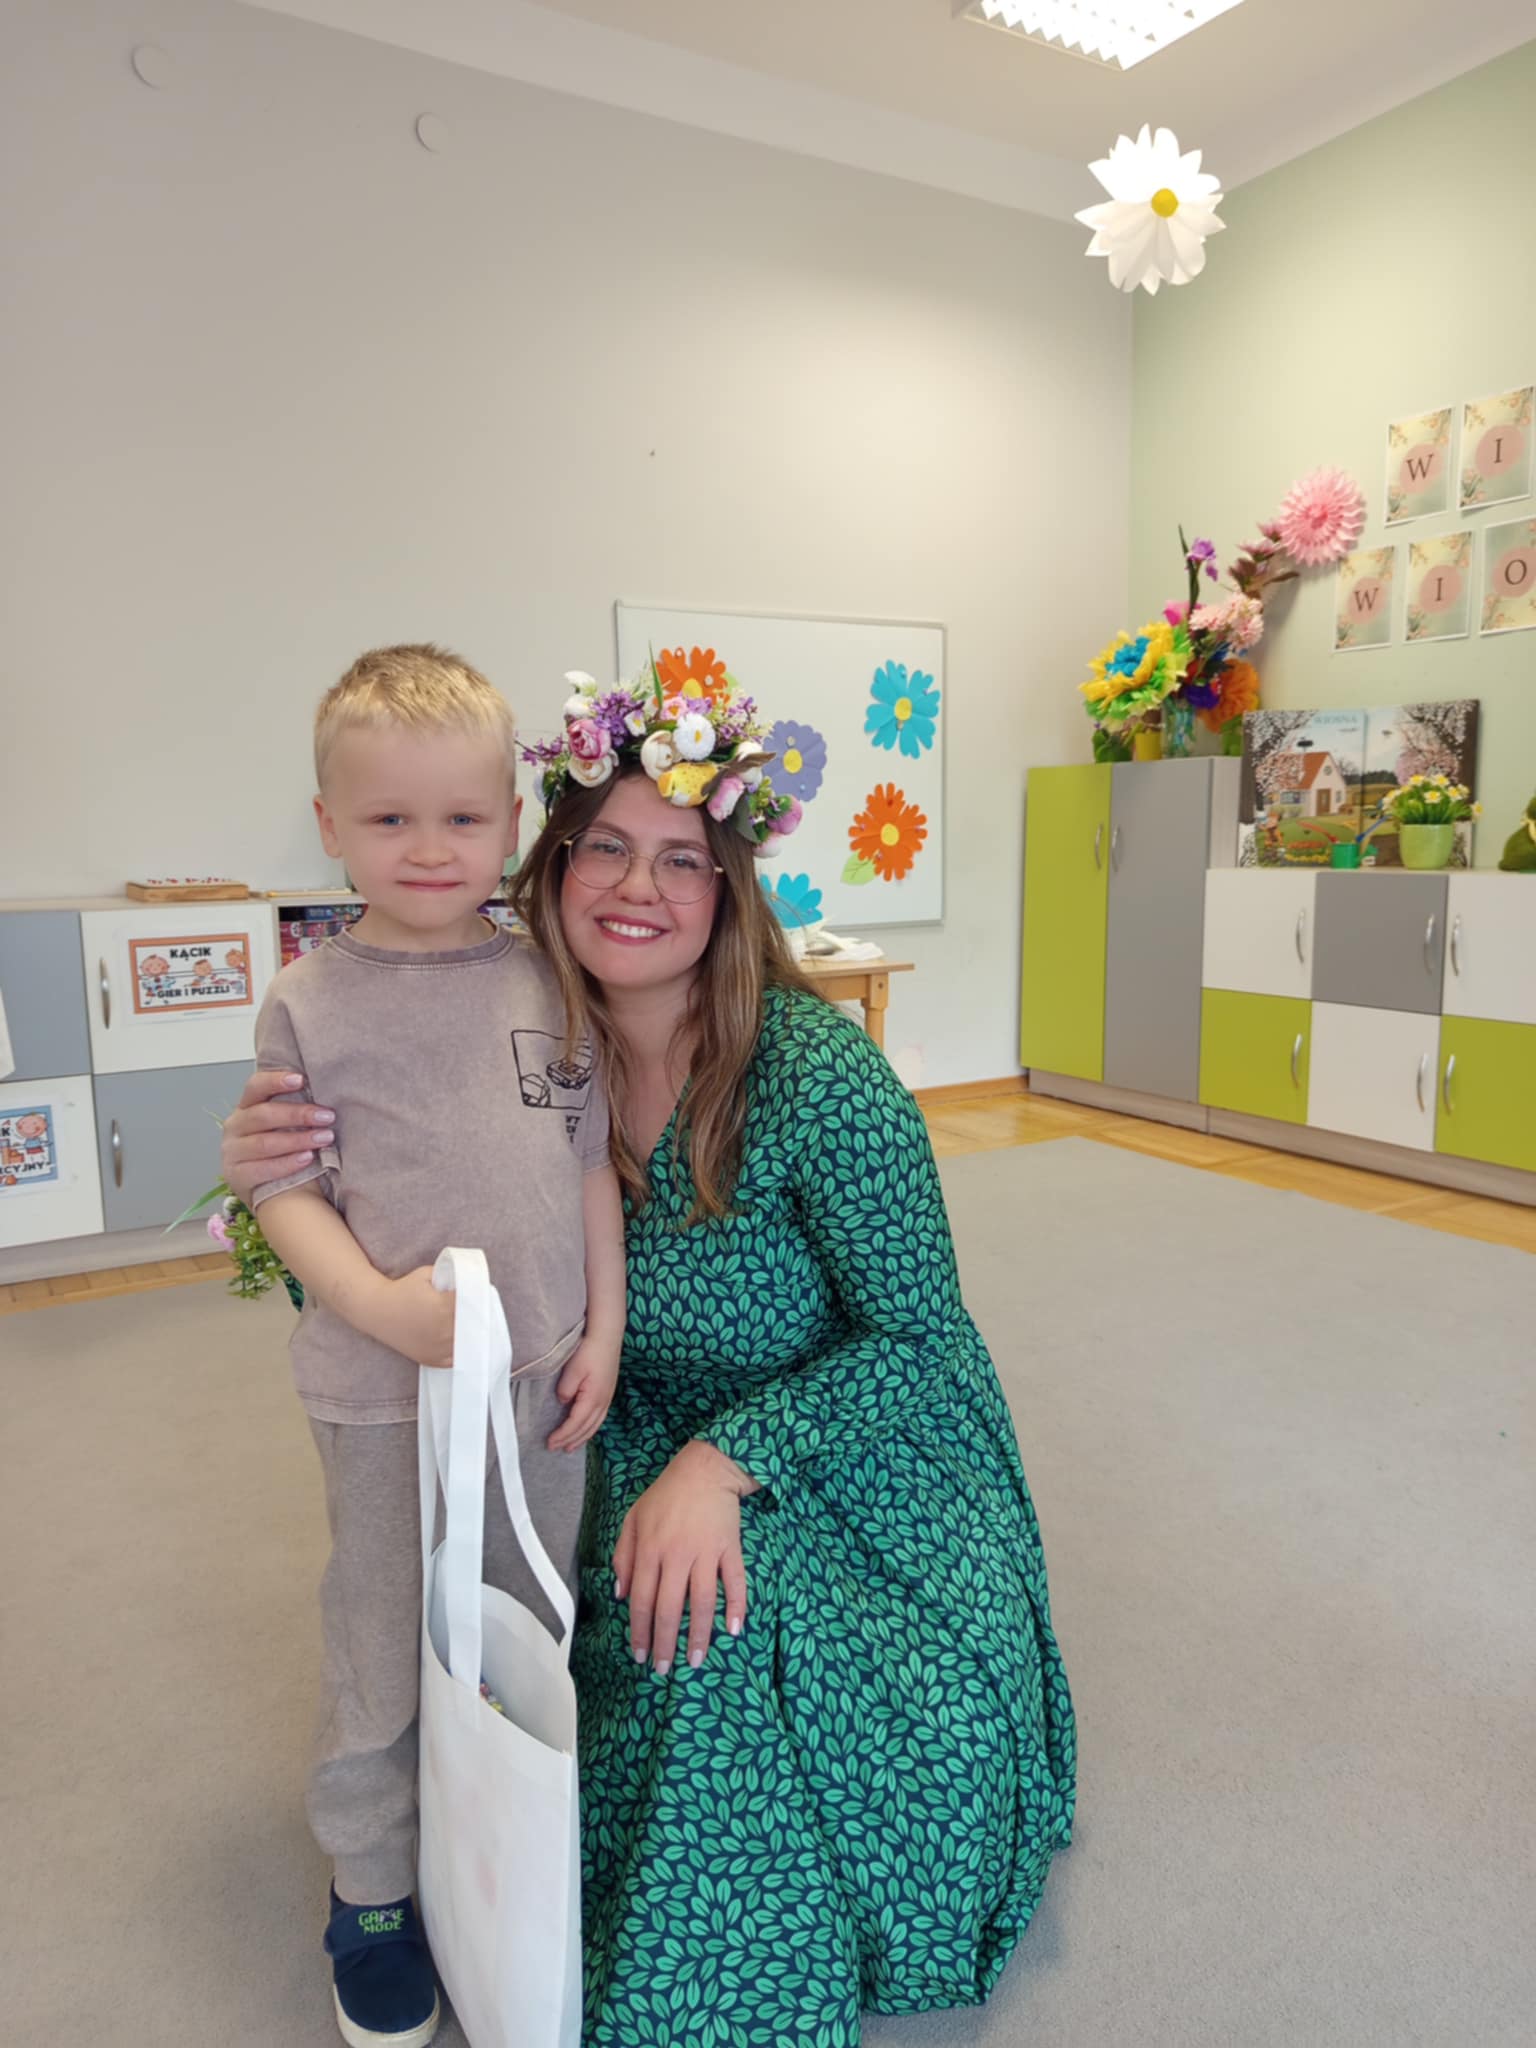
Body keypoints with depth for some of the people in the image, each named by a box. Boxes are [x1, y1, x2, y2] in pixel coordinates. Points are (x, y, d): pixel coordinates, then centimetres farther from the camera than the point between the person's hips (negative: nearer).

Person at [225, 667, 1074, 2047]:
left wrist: (723, 1463, -28)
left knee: (714, 1629, -27)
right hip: (651, 1440, 5)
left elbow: (917, 1335, -18)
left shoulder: (814, 1069, -24)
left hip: (857, 1450, -4)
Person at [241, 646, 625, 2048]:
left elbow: (590, 1167, 5)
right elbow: (285, 1191, -7)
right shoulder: (311, 1002, -8)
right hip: (386, 1397, -3)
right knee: (384, 1659, 13)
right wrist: (380, 1305, -22)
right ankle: (372, 1896, 39)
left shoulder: (544, 981, 0)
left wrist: (603, 1331, 1)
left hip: (544, 1380, 3)